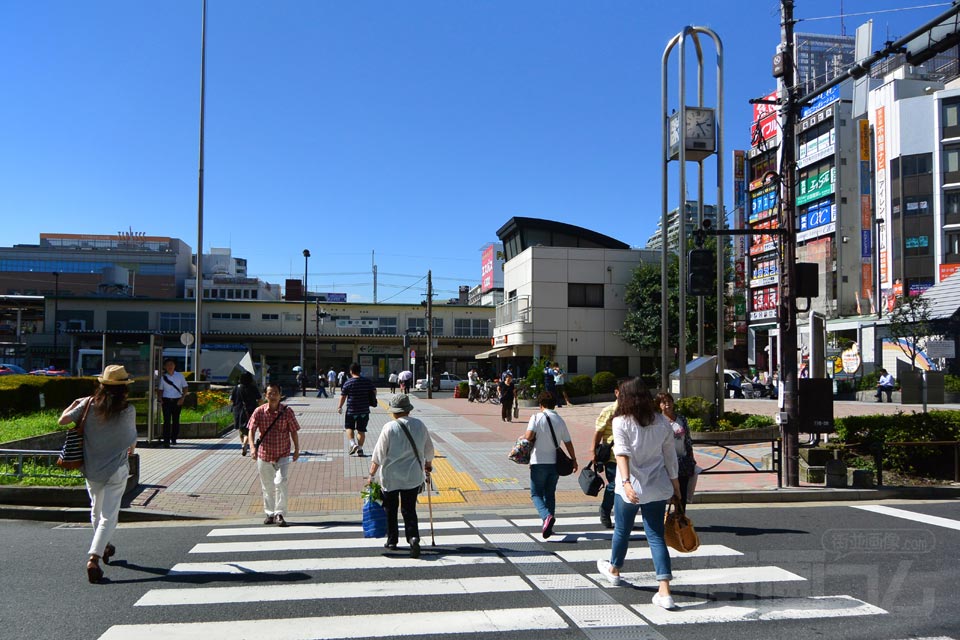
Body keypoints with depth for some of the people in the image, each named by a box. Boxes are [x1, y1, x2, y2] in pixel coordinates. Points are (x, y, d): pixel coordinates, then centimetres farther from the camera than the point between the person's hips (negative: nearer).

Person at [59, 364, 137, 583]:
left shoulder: (88, 404, -8)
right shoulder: (128, 410, -13)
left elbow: (63, 420, -10)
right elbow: (132, 441, 0)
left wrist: (74, 404, 9)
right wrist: (130, 450, 24)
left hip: (91, 469, 4)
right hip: (116, 470, -4)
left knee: (96, 510, 24)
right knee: (109, 515, 0)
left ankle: (103, 547, 42)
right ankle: (93, 558, -14)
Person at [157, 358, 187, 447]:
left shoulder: (180, 376, 3)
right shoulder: (163, 377, 5)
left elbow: (185, 387, 4)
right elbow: (160, 389, 12)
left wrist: (182, 398, -8)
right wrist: (160, 399, -3)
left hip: (177, 401, 0)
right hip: (166, 400, 0)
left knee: (176, 420, 7)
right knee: (167, 421, -7)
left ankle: (174, 438, 22)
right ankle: (166, 441, -8)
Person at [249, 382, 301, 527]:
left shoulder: (287, 411, -7)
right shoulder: (259, 411, -6)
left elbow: (294, 432, 0)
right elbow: (252, 430, -6)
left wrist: (297, 450, 0)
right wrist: (253, 447, -20)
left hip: (283, 455, -2)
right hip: (264, 454, 2)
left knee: (280, 483, -15)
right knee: (267, 486, 13)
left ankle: (280, 514, -6)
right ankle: (270, 514, 28)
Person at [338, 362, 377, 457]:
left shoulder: (348, 383, -10)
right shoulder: (367, 382, -1)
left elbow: (343, 396, -4)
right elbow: (374, 391, 10)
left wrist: (340, 407, 10)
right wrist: (370, 400, 28)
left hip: (352, 410, -2)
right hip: (364, 410, 2)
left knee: (349, 427, 15)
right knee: (361, 430, 9)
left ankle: (353, 444, -2)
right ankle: (360, 448, 8)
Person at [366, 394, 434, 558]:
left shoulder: (389, 428, -13)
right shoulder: (420, 425, -1)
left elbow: (378, 454, -10)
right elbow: (429, 450, 11)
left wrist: (371, 475, -1)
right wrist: (428, 466, 28)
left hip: (390, 477, -3)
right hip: (413, 476, 3)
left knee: (390, 510, 14)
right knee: (409, 509, 9)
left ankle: (392, 541, 22)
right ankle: (413, 537, -11)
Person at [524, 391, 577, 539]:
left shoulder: (537, 417, -8)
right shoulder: (560, 420, 6)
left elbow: (529, 435, -21)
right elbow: (568, 442, 10)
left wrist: (523, 438, 2)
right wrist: (574, 460, 21)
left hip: (539, 462, -4)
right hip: (555, 462, 4)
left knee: (536, 494, 5)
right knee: (550, 494, 16)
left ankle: (547, 516, -21)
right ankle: (549, 527, 17)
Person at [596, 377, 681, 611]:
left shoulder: (620, 422, -10)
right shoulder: (661, 422, 1)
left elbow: (623, 454, -23)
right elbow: (670, 456, 5)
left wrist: (626, 482, -32)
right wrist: (675, 485, 14)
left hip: (630, 488, -3)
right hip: (657, 487, 3)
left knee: (622, 530, 19)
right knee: (656, 535, 5)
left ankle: (613, 570, 44)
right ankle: (664, 591, -4)